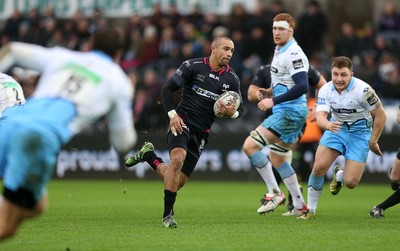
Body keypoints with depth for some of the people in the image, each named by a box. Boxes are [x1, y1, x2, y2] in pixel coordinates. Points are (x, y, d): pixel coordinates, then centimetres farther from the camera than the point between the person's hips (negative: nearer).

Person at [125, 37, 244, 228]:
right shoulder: (193, 66, -5)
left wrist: (232, 112, -12)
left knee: (178, 182, 0)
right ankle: (168, 214, -21)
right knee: (177, 159, -32)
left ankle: (149, 155, 28)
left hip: (201, 133, 4)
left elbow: (240, 108, 11)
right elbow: (167, 89, -1)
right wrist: (172, 114, -13)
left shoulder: (232, 79, 4)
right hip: (182, 122, -4)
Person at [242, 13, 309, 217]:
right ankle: (299, 205, 22)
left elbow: (302, 87, -27)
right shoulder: (279, 50, 14)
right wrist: (270, 93, 17)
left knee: (250, 146, -14)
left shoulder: (293, 54, -18)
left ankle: (275, 193, -9)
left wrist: (274, 101, -25)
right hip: (283, 111, 11)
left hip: (290, 111, -11)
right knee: (277, 159, 18)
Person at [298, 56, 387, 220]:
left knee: (350, 182, -12)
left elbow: (380, 115, -14)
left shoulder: (362, 90, -23)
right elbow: (320, 117, -21)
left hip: (359, 133, -3)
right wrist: (328, 125, -45)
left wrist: (373, 141, -9)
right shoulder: (325, 90, -12)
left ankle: (339, 175, 28)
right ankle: (310, 210, 1)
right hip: (336, 128, 3)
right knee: (319, 167, -17)